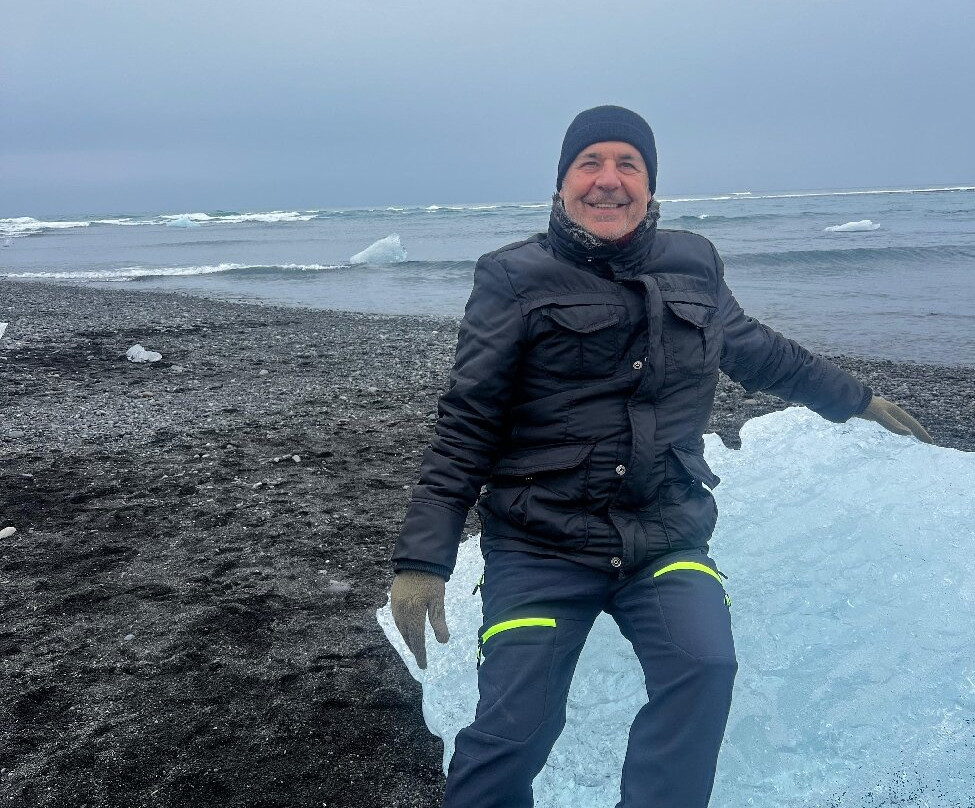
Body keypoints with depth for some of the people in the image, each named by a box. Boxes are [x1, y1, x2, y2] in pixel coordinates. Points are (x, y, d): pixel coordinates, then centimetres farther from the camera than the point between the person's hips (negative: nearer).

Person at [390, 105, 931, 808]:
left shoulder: (692, 268, 10)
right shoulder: (516, 280, -2)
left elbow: (761, 353, 28)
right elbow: (467, 425, -5)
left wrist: (859, 399, 39)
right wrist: (423, 560, -11)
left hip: (667, 537, 3)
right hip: (541, 546, -3)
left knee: (705, 667, -23)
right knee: (512, 732, -11)